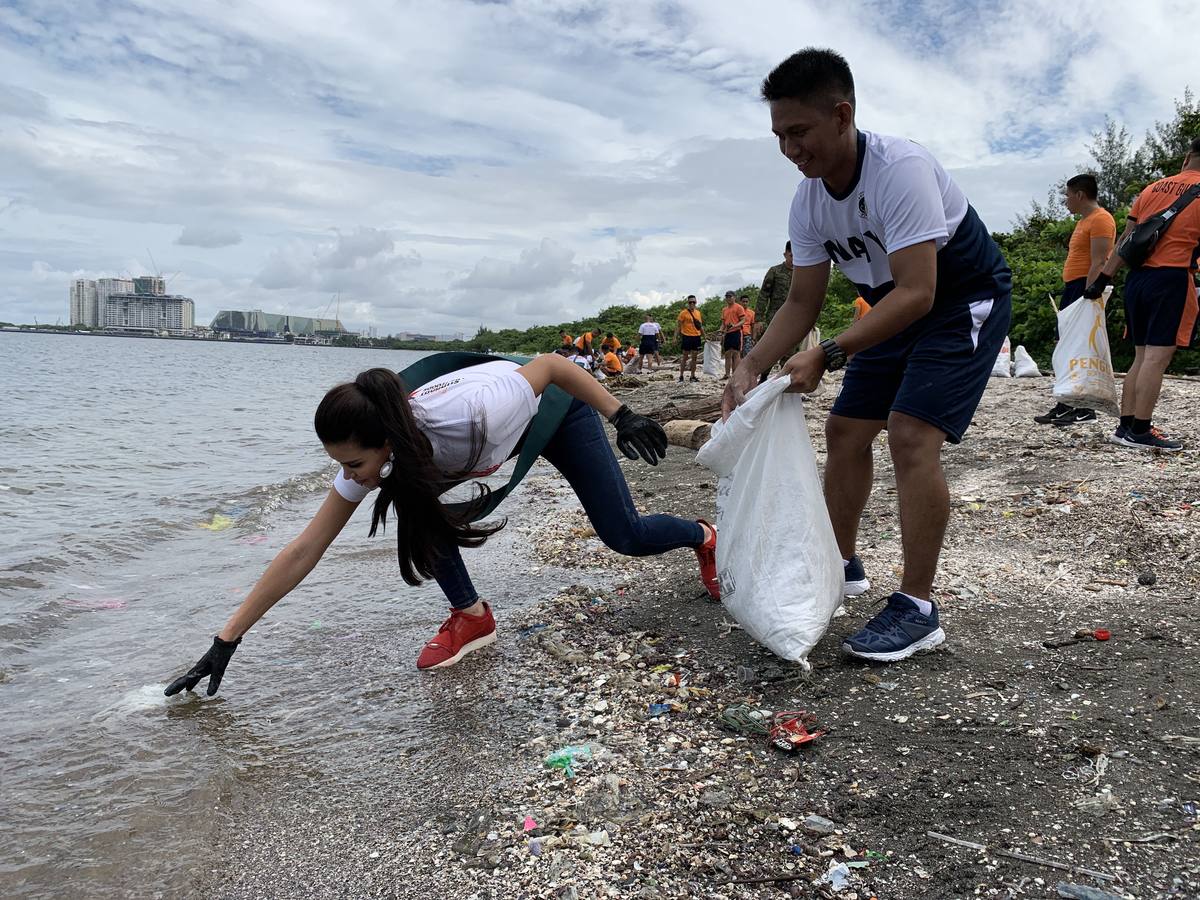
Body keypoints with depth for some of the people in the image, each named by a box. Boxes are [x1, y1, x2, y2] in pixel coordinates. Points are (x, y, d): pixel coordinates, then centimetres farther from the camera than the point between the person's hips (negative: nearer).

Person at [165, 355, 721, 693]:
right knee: (412, 500, -19)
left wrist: (623, 417, -26)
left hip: (558, 407, -4)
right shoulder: (371, 455, -28)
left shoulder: (467, 415, -46)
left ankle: (702, 536, 33)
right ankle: (471, 617, -1)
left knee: (626, 537, 0)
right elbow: (303, 552, -24)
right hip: (503, 429, 4)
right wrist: (227, 640, -23)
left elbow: (550, 363, -30)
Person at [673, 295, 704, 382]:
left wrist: (704, 337, 19)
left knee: (694, 357, 7)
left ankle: (693, 376, 13)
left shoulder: (698, 313, 12)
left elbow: (700, 326, 20)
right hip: (687, 337, -5)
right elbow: (678, 325, -5)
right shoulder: (683, 313, -4)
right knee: (685, 357, -1)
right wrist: (675, 336, -14)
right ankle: (681, 376, 5)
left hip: (696, 337, 5)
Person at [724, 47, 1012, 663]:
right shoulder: (808, 201, -8)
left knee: (911, 434, -22)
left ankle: (918, 610, -13)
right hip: (899, 309, 8)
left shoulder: (900, 169, -31)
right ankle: (842, 565, 23)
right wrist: (750, 368, -15)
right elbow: (802, 302, -3)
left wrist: (828, 355, -39)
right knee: (844, 430, 6)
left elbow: (916, 294, -35)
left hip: (967, 301, -8)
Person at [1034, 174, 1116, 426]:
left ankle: (1086, 408, -5)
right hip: (1072, 287, 10)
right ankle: (1066, 404, 14)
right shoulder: (1084, 220, 21)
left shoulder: (1100, 219, -10)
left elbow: (1098, 263, -19)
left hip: (1086, 287, -10)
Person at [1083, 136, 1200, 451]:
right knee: (1157, 358, -6)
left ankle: (1125, 426, 12)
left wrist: (1103, 278, 14)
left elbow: (1126, 239, 12)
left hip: (1137, 277, 6)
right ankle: (1140, 432, -6)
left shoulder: (1152, 188, 14)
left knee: (1141, 356, 12)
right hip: (1172, 278, -6)